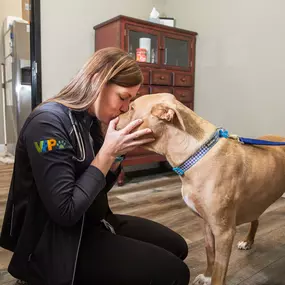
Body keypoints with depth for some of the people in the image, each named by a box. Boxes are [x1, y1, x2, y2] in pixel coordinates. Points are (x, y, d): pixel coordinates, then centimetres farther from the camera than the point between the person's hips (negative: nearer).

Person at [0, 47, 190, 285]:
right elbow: (64, 212, -26)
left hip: (93, 223, 9)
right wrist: (107, 152, -23)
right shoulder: (49, 123, -23)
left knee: (176, 247, 9)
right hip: (57, 244, -8)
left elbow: (98, 190, 9)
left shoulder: (89, 120, 4)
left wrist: (119, 152, -7)